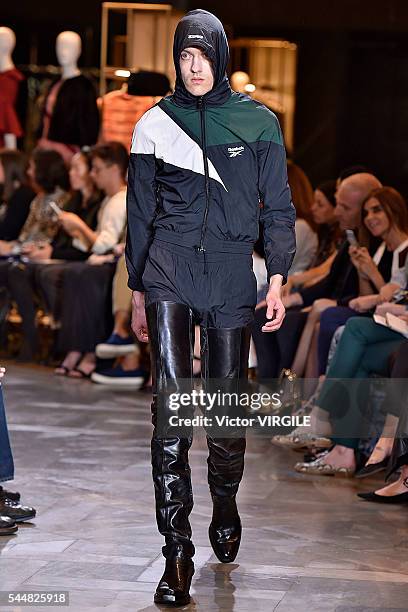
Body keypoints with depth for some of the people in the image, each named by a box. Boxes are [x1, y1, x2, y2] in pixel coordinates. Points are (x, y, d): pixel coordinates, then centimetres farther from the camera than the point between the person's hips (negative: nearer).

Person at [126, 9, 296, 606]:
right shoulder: (156, 124, 7)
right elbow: (140, 213, 13)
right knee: (171, 405, -11)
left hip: (232, 273, 1)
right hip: (169, 271, -1)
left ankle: (225, 504, 34)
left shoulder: (258, 122, 6)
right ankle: (177, 552, -11)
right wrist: (138, 292, 12)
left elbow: (277, 206, 8)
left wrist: (278, 278, -2)